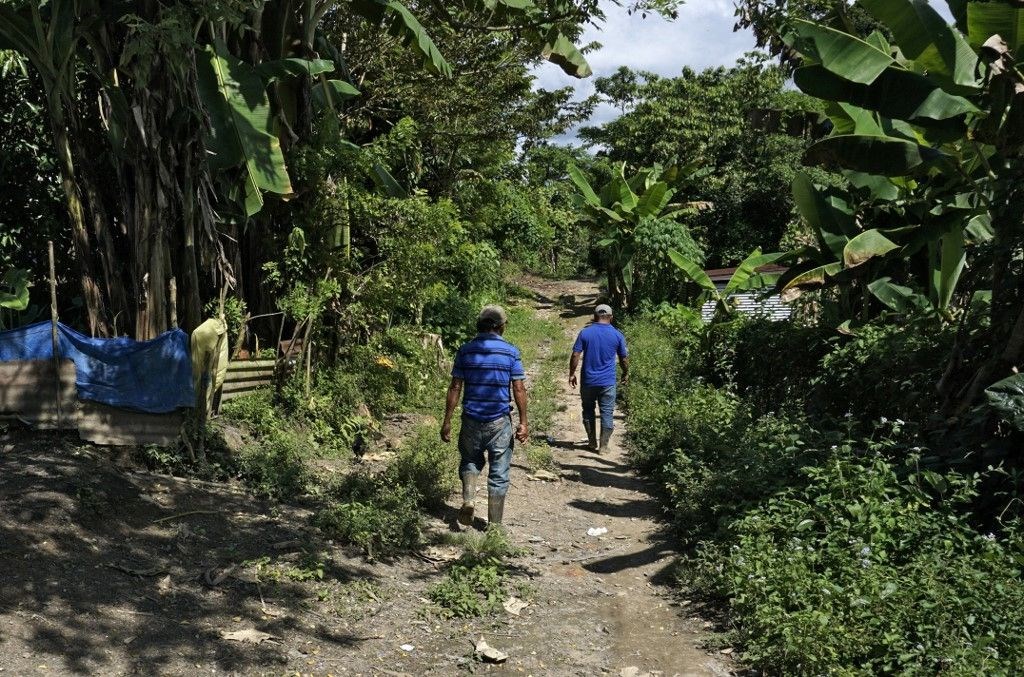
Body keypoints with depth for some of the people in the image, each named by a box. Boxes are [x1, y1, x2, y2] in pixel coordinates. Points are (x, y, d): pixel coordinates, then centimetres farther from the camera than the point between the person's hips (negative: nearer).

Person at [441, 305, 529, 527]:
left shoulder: (466, 351, 0)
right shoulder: (511, 352, -4)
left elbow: (455, 388, -2)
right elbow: (519, 389, -6)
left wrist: (447, 421, 3)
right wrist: (523, 423, 0)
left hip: (471, 419, 2)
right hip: (500, 421, -1)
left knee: (470, 461, 24)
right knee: (499, 474, 8)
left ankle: (468, 499, 1)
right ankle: (494, 525, 13)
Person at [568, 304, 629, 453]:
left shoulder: (585, 333, -4)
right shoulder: (617, 335, -2)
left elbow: (575, 355, -6)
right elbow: (624, 358, 6)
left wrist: (572, 374, 5)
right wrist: (626, 374, 22)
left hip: (588, 380, 1)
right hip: (608, 382, -1)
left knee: (588, 411, 17)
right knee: (607, 413, 7)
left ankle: (592, 442, 22)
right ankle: (603, 446, 9)